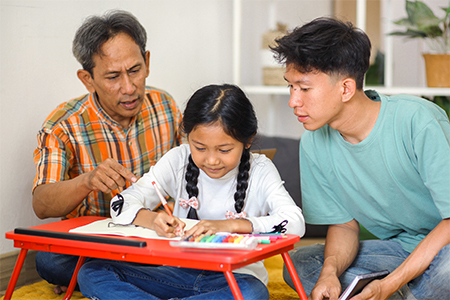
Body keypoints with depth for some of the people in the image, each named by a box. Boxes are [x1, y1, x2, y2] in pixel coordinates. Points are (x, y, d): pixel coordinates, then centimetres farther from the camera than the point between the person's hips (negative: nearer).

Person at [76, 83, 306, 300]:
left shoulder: (260, 171, -6)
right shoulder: (179, 160, 0)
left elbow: (295, 222, -20)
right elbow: (121, 205, -4)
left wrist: (229, 225, -29)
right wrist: (152, 220, -27)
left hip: (234, 278, -2)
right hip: (181, 272, 3)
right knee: (91, 274, -16)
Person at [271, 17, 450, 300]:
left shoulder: (418, 122, -24)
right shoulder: (314, 143, -6)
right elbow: (344, 223, 3)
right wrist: (330, 271, -20)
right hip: (399, 246, 6)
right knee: (299, 264, -11)